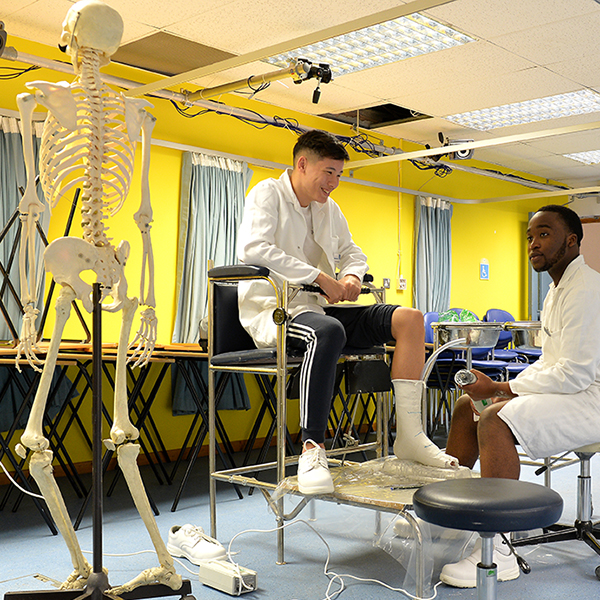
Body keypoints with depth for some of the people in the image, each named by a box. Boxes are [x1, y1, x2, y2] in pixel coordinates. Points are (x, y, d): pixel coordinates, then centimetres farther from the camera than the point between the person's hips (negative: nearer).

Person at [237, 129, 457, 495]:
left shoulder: (329, 208, 18)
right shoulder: (268, 194, -3)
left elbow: (352, 252, 28)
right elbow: (253, 248, -20)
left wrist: (352, 276, 1)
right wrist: (321, 277, -21)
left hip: (318, 307, 8)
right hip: (274, 310, -7)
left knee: (410, 319, -7)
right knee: (328, 330, -41)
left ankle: (409, 434, -11)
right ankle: (313, 448, -36)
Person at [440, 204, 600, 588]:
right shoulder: (559, 289, 16)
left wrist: (499, 389, -20)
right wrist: (505, 388, 2)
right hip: (567, 389, 11)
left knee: (495, 420, -30)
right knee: (468, 407, 9)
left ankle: (497, 551, -25)